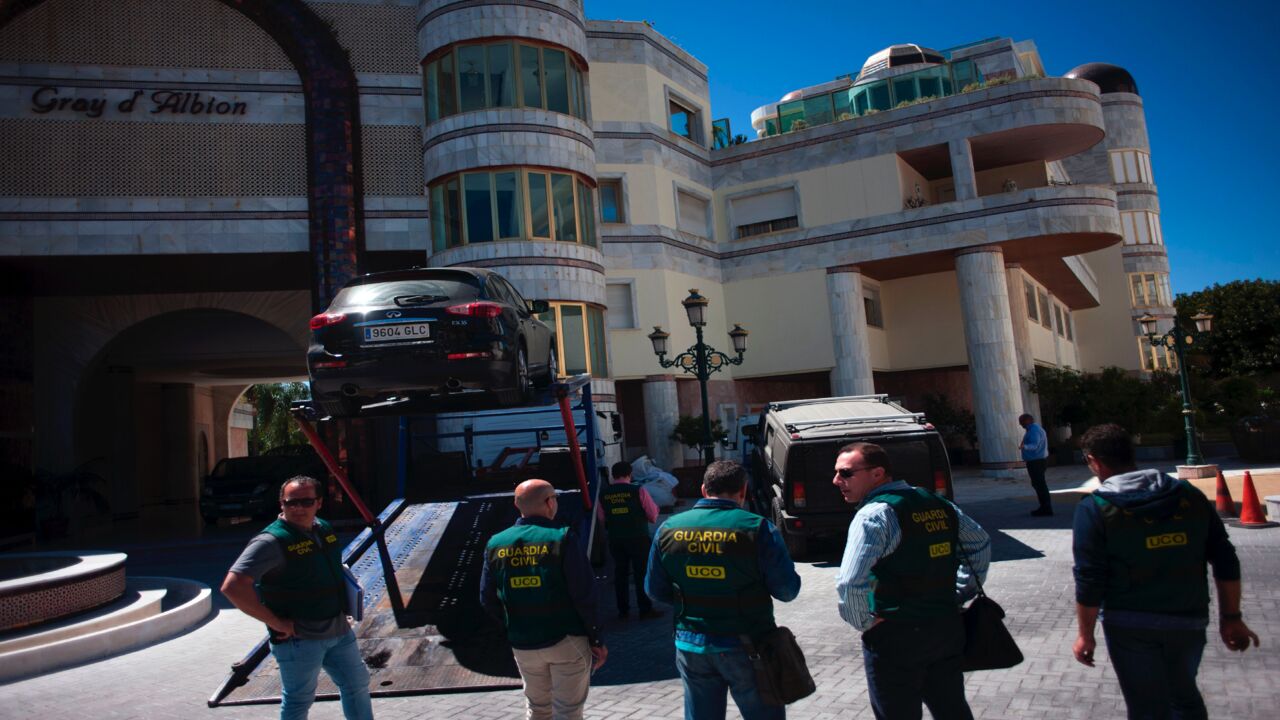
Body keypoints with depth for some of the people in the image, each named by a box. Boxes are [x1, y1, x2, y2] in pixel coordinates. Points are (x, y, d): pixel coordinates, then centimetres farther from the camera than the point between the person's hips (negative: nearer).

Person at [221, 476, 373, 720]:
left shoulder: (324, 530, 5)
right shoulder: (271, 541, -18)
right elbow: (232, 586, -27)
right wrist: (276, 623, -23)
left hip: (339, 630, 7)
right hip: (299, 637, -7)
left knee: (357, 684, 18)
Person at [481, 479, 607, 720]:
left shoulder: (496, 544, -2)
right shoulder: (562, 538, -15)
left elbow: (488, 600, 3)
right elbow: (584, 595, -16)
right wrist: (596, 638, -6)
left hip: (522, 645, 4)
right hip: (567, 640, -4)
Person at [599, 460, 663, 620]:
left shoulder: (603, 494, -1)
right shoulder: (638, 491, -11)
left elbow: (603, 518, 7)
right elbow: (653, 517, -6)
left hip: (615, 540, 4)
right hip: (638, 539, -3)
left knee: (620, 573, 13)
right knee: (642, 573, 6)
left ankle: (623, 610, 19)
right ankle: (645, 610, 11)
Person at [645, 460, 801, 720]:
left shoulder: (668, 529, -3)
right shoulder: (758, 528, -14)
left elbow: (654, 589, 5)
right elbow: (787, 589, -11)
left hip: (691, 647, 3)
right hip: (747, 647, -3)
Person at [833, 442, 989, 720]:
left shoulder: (875, 514, -19)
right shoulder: (936, 503, 6)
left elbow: (850, 583, -30)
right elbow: (980, 543, 20)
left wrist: (864, 623, -13)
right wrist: (961, 592, 18)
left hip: (896, 637, -7)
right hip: (948, 626, 7)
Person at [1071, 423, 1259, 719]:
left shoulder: (1095, 508, -14)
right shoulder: (1189, 495, -1)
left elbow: (1090, 581, -14)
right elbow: (1226, 562, 2)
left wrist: (1085, 634, -4)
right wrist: (1231, 617, 12)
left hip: (1130, 626, -4)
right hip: (1188, 620, 4)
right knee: (1184, 695, 27)